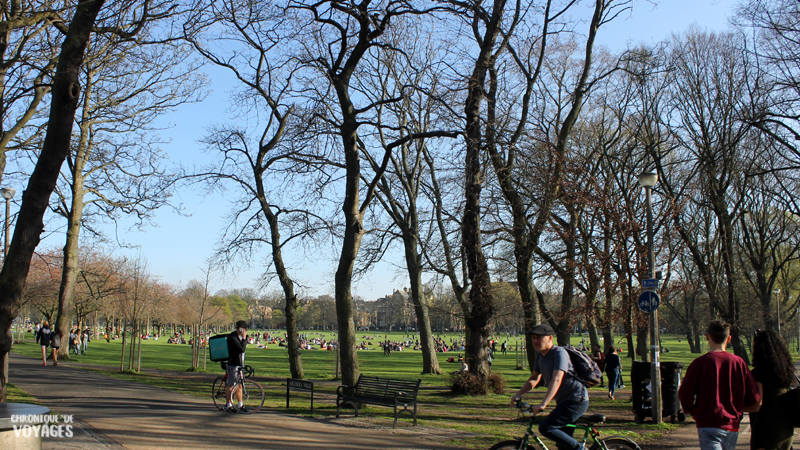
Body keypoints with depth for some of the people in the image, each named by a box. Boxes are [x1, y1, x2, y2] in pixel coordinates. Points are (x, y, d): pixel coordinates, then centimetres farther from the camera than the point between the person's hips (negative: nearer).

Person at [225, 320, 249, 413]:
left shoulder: (240, 336, 12)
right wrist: (244, 338, -20)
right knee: (231, 386, -1)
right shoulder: (233, 337, -17)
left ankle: (240, 405, 16)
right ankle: (228, 405, 8)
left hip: (240, 364, 9)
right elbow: (241, 349, -26)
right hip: (233, 364, -9)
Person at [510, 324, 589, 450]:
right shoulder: (541, 357, 11)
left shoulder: (559, 353, -17)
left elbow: (557, 380, -29)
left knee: (545, 427, -19)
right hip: (564, 402, 9)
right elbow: (534, 378, 17)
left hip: (576, 400, -9)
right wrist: (518, 394, 2)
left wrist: (543, 404, -38)